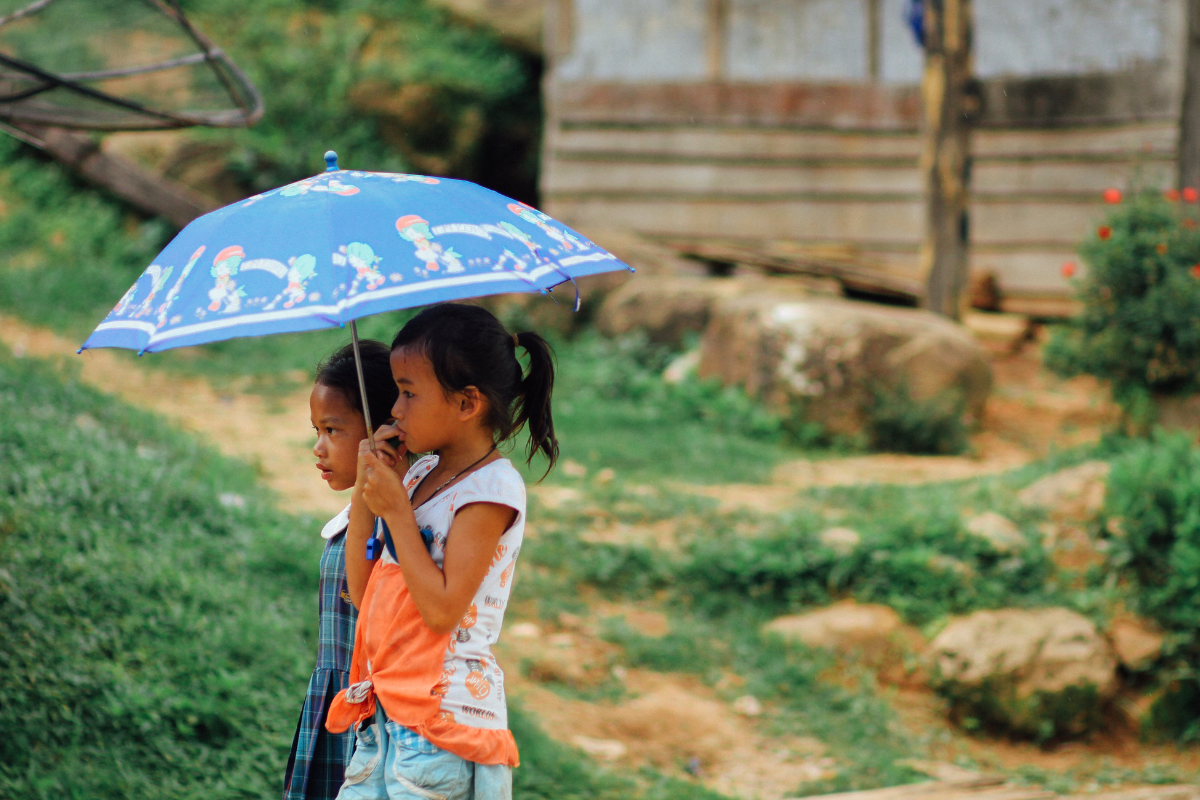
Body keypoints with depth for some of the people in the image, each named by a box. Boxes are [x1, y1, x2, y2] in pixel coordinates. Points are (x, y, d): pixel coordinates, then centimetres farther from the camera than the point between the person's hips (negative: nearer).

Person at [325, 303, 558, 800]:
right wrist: (365, 491, 5)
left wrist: (395, 510, -14)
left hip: (444, 717, -8)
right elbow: (362, 589, 14)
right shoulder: (421, 474, 13)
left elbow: (442, 609, -18)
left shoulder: (493, 488, -10)